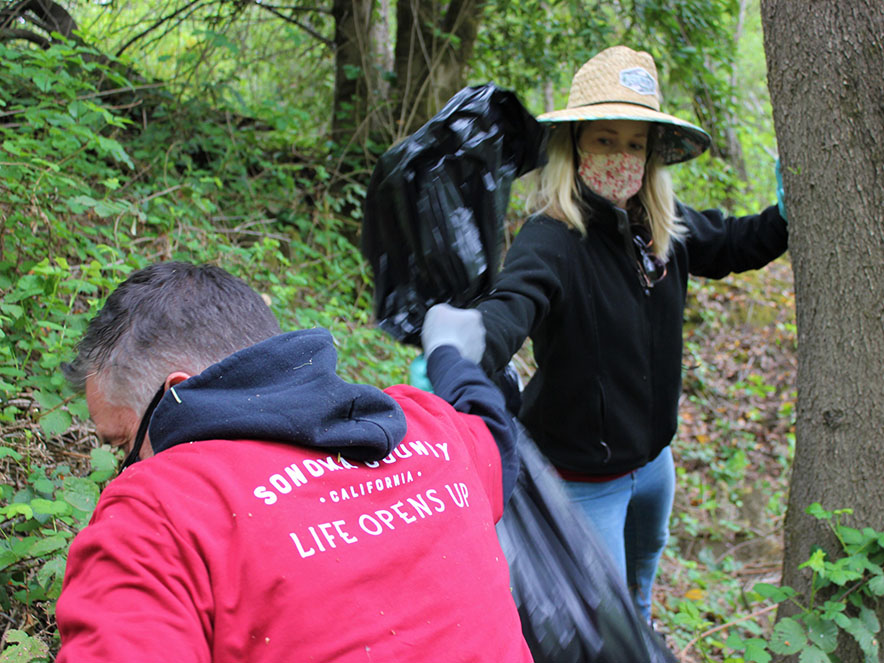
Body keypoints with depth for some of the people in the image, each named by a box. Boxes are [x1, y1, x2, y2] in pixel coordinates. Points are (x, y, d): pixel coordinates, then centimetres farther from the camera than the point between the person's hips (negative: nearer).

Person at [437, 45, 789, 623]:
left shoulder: (663, 226, -6)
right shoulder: (551, 239, -29)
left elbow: (734, 244, 13)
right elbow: (511, 306, -48)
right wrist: (461, 359, -70)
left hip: (654, 456, 8)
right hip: (586, 479, -8)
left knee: (641, 575, 35)